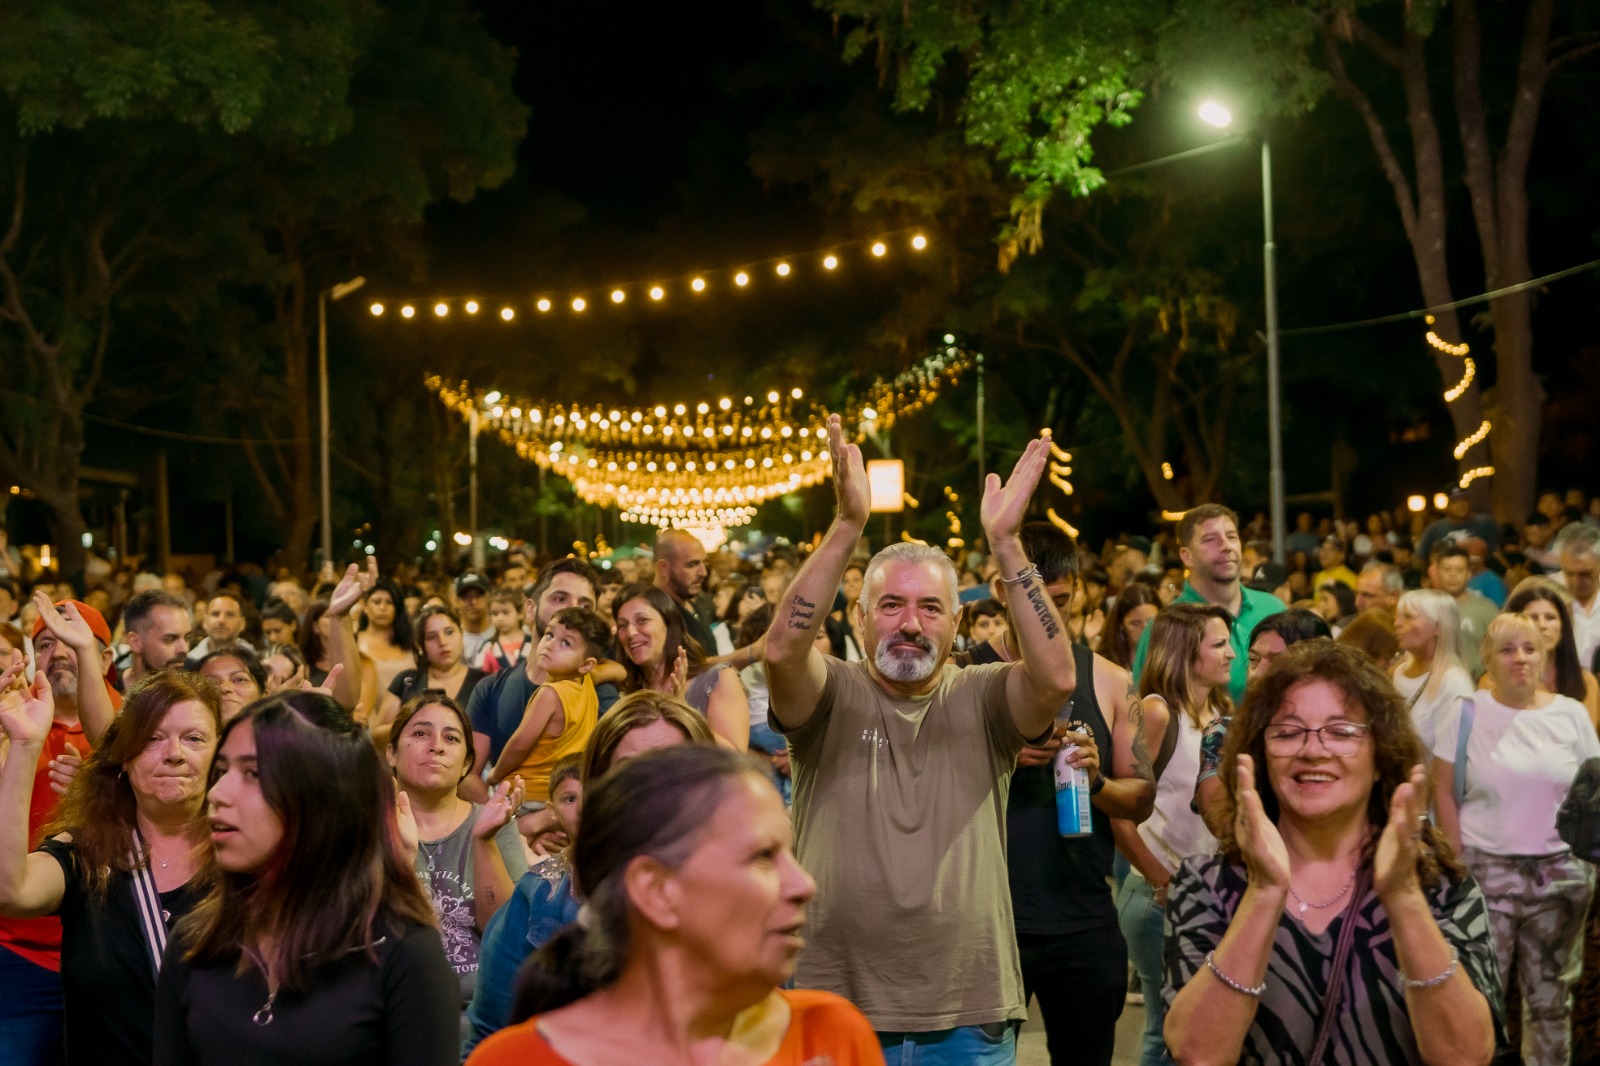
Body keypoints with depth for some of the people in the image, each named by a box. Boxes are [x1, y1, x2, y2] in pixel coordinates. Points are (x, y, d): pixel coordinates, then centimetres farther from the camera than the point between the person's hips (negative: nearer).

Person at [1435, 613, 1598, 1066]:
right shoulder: (1467, 715, -3)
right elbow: (1443, 790, -1)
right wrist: (1458, 861, -5)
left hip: (1561, 872, 2)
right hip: (1488, 870, -2)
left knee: (1551, 995, 12)